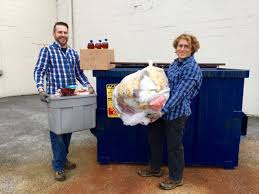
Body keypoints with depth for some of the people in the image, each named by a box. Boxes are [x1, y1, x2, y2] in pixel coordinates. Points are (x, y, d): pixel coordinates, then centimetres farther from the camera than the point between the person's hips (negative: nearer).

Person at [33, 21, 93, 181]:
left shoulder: (74, 53, 14)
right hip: (55, 97, -5)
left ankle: (63, 158, 29)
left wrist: (88, 85, 3)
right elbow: (39, 71, -8)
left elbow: (79, 73, 17)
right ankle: (58, 166, 9)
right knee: (57, 131, -1)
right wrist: (41, 90, -23)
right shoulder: (47, 51, 0)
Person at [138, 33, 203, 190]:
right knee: (154, 139, 19)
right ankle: (155, 169, 40)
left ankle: (176, 178, 29)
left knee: (174, 146, 7)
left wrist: (163, 110, -27)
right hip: (162, 108, 9)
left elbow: (180, 93, -23)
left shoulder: (192, 68, -16)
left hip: (176, 112, -8)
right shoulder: (175, 63, 10)